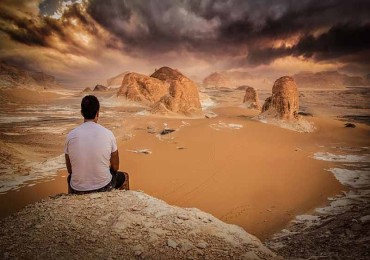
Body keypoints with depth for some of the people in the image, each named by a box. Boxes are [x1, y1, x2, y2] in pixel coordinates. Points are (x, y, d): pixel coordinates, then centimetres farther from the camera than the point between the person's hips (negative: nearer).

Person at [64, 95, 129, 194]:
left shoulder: (71, 135, -8)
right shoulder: (108, 134, -12)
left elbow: (69, 169, 3)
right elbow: (115, 167, -3)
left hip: (78, 190, 2)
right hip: (104, 187, -2)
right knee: (124, 176, 31)